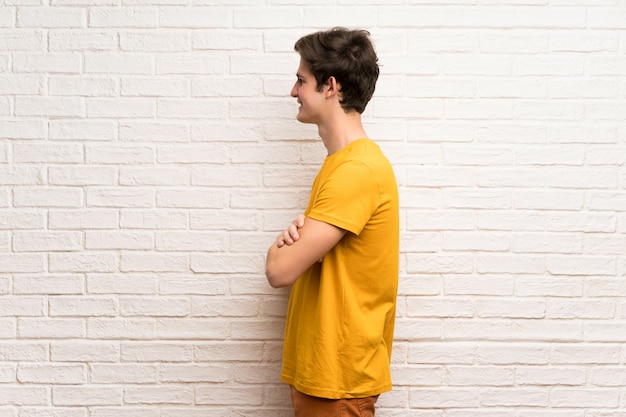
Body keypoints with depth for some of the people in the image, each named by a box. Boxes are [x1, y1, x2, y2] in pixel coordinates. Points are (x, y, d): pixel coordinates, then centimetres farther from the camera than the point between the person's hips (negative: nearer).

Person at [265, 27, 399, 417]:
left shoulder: (357, 170, -23)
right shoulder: (342, 162, 11)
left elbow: (281, 270, -26)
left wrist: (283, 246, -4)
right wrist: (297, 237, -8)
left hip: (339, 374, -9)